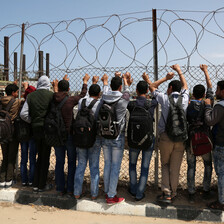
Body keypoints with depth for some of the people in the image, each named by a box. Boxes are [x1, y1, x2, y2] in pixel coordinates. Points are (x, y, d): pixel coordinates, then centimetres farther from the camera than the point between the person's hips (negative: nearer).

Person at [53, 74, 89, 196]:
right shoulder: (70, 100, -14)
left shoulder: (54, 100, -5)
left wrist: (63, 81, 33)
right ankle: (70, 189, 13)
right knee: (71, 163, 8)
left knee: (59, 162, 11)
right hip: (69, 135, -3)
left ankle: (60, 189, 19)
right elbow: (82, 94, 4)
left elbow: (56, 94, 19)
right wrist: (85, 81, 20)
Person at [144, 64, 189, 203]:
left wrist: (165, 78, 16)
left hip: (166, 137, -2)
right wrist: (179, 71, 33)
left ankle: (166, 193, 5)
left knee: (165, 165, 13)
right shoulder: (184, 99, 2)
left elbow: (152, 87, 10)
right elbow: (185, 86, 22)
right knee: (175, 168, 10)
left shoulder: (165, 99, -5)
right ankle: (173, 194, 20)